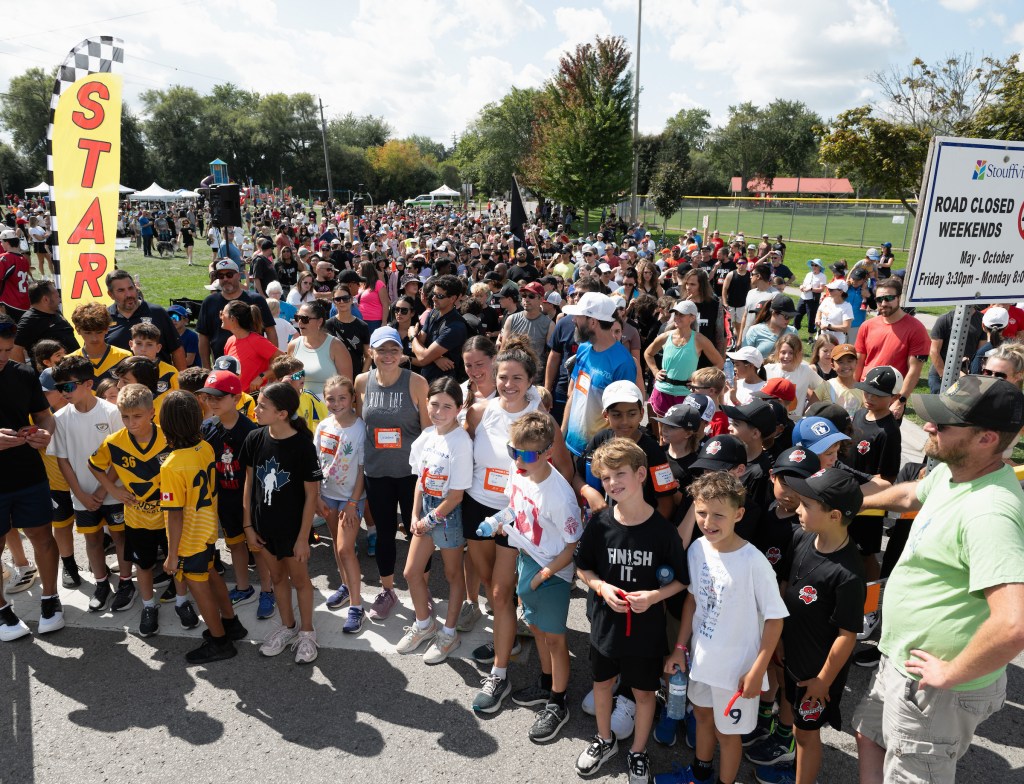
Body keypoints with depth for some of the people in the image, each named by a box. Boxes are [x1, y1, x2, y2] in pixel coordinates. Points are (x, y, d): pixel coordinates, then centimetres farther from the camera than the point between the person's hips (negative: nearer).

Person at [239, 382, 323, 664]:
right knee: (277, 577, 20)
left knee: (299, 579, 13)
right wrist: (248, 525, 3)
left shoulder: (302, 445, -21)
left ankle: (307, 632, 33)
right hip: (263, 525, 4)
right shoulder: (254, 439, -8)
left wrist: (303, 537, -13)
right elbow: (249, 483, 2)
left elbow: (311, 494, -14)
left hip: (292, 528, -4)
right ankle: (287, 627, 41)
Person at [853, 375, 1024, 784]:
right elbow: (910, 494, 21)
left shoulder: (989, 513, -32)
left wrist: (950, 673, -26)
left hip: (935, 689, -9)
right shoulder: (950, 472, -2)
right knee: (869, 737, 28)